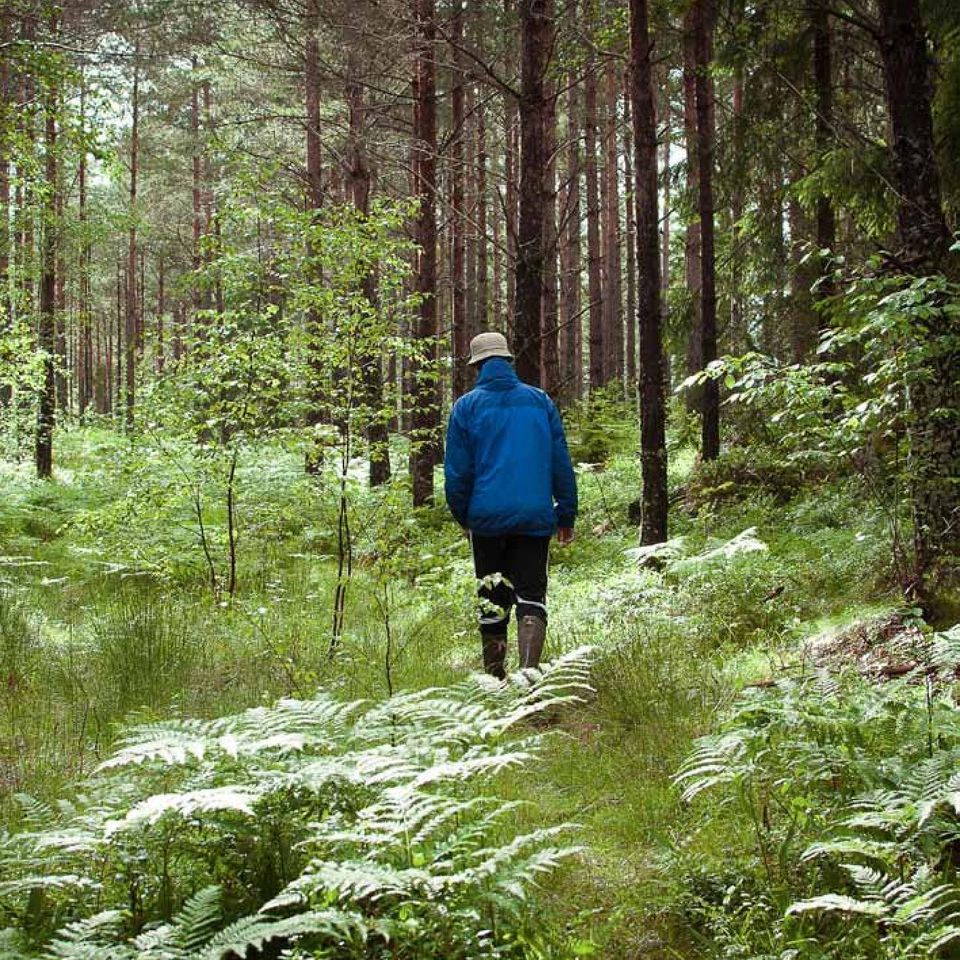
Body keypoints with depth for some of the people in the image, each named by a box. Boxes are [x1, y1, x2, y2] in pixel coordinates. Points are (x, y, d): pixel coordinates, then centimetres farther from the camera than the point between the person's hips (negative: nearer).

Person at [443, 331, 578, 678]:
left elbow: (457, 472, 1)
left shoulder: (467, 406, 1)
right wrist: (566, 516, 13)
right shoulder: (540, 401, 7)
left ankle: (495, 679, 19)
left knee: (492, 598, 11)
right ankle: (529, 672, -20)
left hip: (487, 518, 0)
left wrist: (463, 517, 14)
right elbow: (562, 464, 8)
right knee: (531, 596, 0)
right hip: (536, 518, 1)